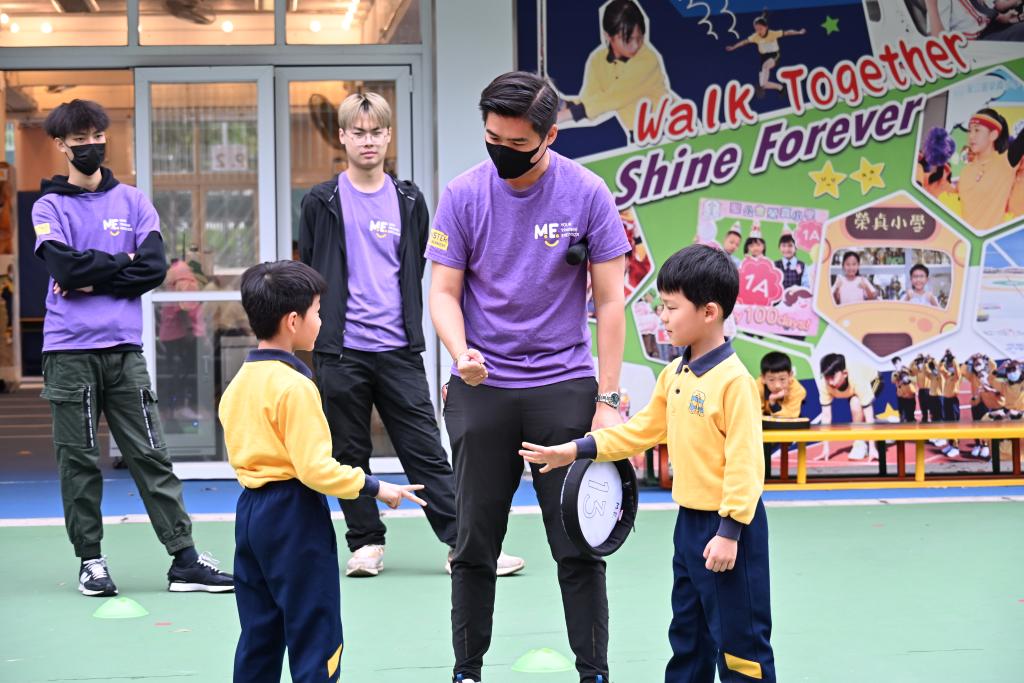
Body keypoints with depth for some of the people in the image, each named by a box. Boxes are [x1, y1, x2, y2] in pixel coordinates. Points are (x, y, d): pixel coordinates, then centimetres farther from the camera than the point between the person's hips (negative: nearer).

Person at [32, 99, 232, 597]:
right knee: (78, 460, 3)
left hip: (124, 349, 2)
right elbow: (66, 266, -12)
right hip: (69, 352, -2)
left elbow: (155, 267, -1)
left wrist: (92, 280, -8)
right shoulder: (50, 206, 5)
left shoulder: (132, 201, 11)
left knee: (150, 455, 1)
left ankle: (184, 559, 1)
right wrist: (122, 263, -4)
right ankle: (90, 560, 13)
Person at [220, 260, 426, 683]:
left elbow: (241, 448, 12)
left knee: (259, 633, 13)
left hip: (250, 508, 9)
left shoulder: (240, 382, 9)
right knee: (316, 633, -1)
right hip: (293, 516, -9)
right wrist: (374, 488, -14)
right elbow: (315, 468, -21)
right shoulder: (294, 385, -17)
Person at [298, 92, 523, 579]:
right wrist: (321, 327, 5)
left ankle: (462, 543, 0)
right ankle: (366, 542, 17)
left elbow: (417, 269, 15)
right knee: (350, 455, 6)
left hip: (399, 351, 1)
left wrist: (408, 325, 11)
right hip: (340, 352, -1)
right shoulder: (321, 203, 4)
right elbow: (306, 274, 9)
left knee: (426, 451, -1)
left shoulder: (409, 201, 9)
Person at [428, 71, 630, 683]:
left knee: (579, 543, -1)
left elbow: (610, 300, -2)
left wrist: (608, 399, -6)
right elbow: (444, 291, 2)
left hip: (565, 386, -1)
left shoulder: (587, 194, -5)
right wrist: (461, 351, -19)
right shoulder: (463, 195, -2)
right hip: (481, 390, 1)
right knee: (475, 542, 7)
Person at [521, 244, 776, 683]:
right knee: (687, 634, 18)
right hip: (689, 521, 9)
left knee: (737, 638, -1)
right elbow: (641, 430, 17)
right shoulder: (674, 376, 8)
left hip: (726, 524, -9)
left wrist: (729, 531, -22)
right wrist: (575, 450, 13)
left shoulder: (733, 380, -19)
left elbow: (744, 462, -21)